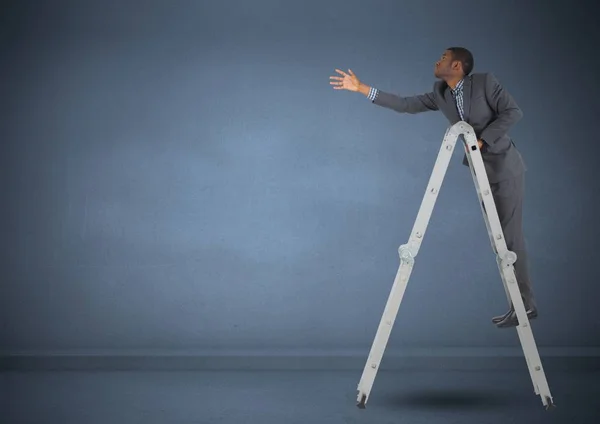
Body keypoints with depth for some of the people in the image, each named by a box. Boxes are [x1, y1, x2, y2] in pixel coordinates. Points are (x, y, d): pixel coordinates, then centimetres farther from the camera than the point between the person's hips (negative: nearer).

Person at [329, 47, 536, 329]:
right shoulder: (440, 94, 6)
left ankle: (525, 304, -1)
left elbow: (513, 112, -14)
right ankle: (521, 303, 13)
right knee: (498, 237, 7)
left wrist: (482, 139, -20)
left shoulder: (485, 81, -12)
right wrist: (361, 89, -2)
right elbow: (405, 105, 2)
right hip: (484, 171, 7)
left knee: (510, 235, -8)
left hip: (505, 167, -7)